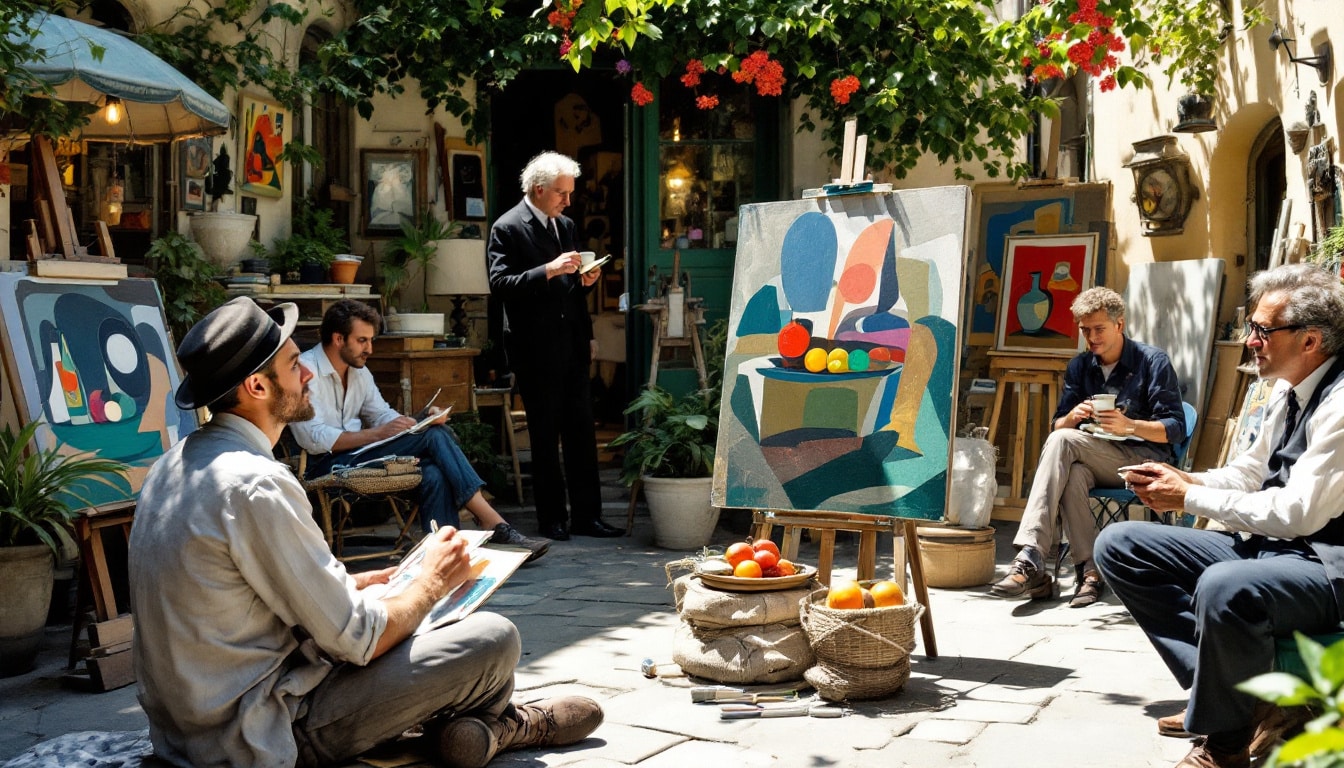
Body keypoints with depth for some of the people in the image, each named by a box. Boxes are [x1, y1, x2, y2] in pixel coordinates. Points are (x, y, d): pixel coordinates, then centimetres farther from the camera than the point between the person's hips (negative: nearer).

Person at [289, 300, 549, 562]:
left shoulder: (359, 371, 16)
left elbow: (382, 414, 18)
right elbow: (313, 438, -19)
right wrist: (378, 433, -23)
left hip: (357, 457, 8)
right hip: (326, 465, -8)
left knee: (433, 474, -23)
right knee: (434, 437, -20)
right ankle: (493, 523, -20)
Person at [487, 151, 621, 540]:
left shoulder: (567, 226, 16)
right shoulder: (508, 228, -6)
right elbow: (500, 284, -16)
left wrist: (584, 281, 4)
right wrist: (548, 271, -24)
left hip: (572, 345, 6)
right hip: (536, 349, -6)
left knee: (582, 432, 6)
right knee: (545, 436, 2)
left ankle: (586, 515, 11)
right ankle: (552, 518, 11)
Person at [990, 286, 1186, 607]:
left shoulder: (1153, 361, -1)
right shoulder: (1080, 367, 14)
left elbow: (1175, 428, -6)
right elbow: (1057, 426, 10)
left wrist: (1129, 426, -23)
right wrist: (1073, 416, -14)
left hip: (1143, 460, -4)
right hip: (1095, 462, 4)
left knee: (1063, 441, -29)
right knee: (1073, 474, -35)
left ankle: (1031, 557, -38)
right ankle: (1089, 571, -36)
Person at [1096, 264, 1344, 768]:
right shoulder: (1288, 392, 9)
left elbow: (1298, 513, -23)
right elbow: (1249, 471, 21)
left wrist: (1190, 497, -15)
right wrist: (1184, 480, 2)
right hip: (1265, 544, 10)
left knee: (1224, 588, -42)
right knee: (1119, 546, 2)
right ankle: (1233, 693, -6)